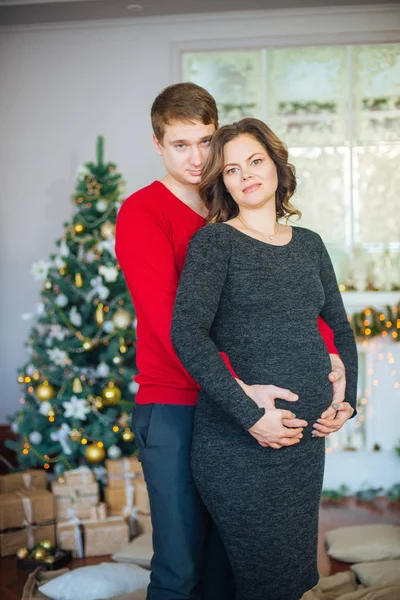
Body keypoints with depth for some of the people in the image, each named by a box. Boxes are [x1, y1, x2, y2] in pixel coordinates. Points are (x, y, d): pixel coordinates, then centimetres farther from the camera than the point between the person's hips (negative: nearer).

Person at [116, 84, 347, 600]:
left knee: (227, 552, 15)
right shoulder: (141, 213, -8)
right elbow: (169, 321, -20)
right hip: (171, 408, -5)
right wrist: (239, 392, -28)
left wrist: (329, 354, -10)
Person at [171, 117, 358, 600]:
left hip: (308, 438, 6)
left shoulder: (308, 244, 12)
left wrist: (346, 398, 6)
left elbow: (339, 329, 20)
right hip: (239, 446, -6)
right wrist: (251, 414, -23)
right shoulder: (214, 241, -6)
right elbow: (187, 333, -19)